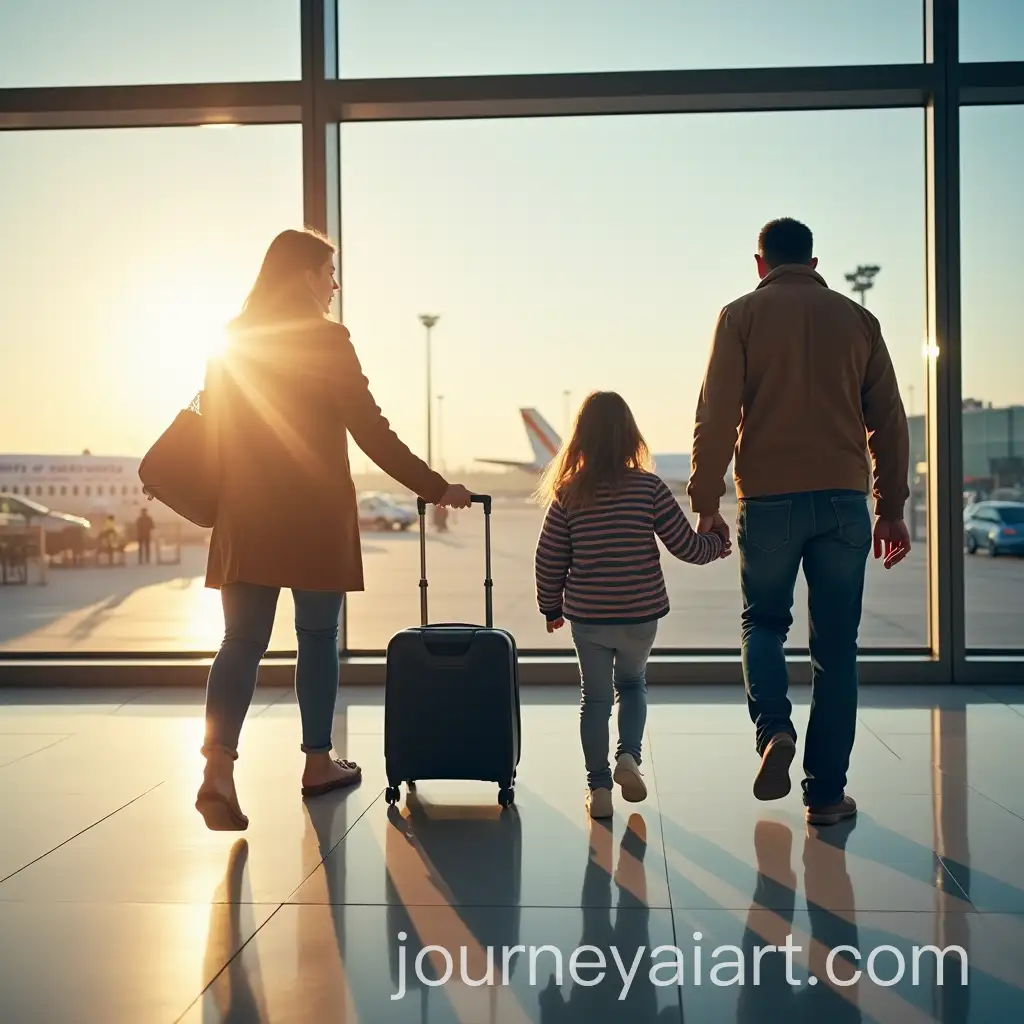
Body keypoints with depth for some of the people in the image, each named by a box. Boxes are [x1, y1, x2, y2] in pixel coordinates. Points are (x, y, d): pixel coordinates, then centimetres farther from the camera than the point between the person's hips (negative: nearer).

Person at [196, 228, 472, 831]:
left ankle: (219, 766, -15)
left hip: (247, 518, 4)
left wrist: (220, 501, 18)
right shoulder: (327, 341, -8)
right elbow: (372, 433, -10)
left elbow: (213, 431, 9)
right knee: (318, 636, 11)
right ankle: (319, 763, 21)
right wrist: (436, 489, -5)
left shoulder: (233, 342, 7)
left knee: (242, 641, 1)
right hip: (315, 518, -4)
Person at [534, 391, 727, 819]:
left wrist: (551, 607, 14)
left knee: (595, 697, 13)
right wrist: (716, 545, 16)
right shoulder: (649, 487, -10)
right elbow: (685, 545, -5)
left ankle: (598, 787, 13)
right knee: (632, 683, 23)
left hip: (587, 617, 0)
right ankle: (629, 756, 3)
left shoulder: (568, 494, -5)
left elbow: (548, 559, -1)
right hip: (641, 614, 0)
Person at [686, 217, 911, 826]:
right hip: (844, 500, 2)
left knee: (764, 621, 19)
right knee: (836, 647, 7)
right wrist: (892, 509, 16)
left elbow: (716, 415, -4)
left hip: (768, 498, -1)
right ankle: (827, 794, 9)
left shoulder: (743, 315, 4)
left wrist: (706, 502, 0)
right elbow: (888, 421, 11)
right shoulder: (856, 318, 11)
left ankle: (774, 727, -6)